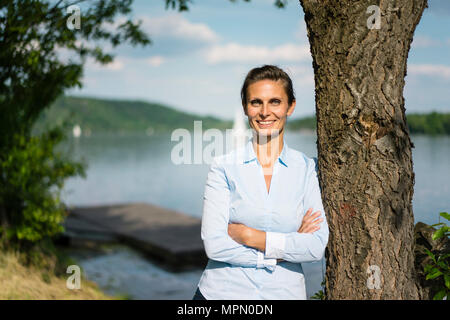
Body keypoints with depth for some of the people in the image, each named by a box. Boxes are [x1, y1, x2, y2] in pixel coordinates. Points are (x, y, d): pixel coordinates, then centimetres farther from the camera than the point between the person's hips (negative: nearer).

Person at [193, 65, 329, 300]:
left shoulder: (308, 168, -3)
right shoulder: (224, 166, -6)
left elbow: (316, 247, -10)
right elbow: (214, 245, -12)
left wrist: (249, 235, -14)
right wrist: (288, 247, -12)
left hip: (284, 291, 1)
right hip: (222, 291, -1)